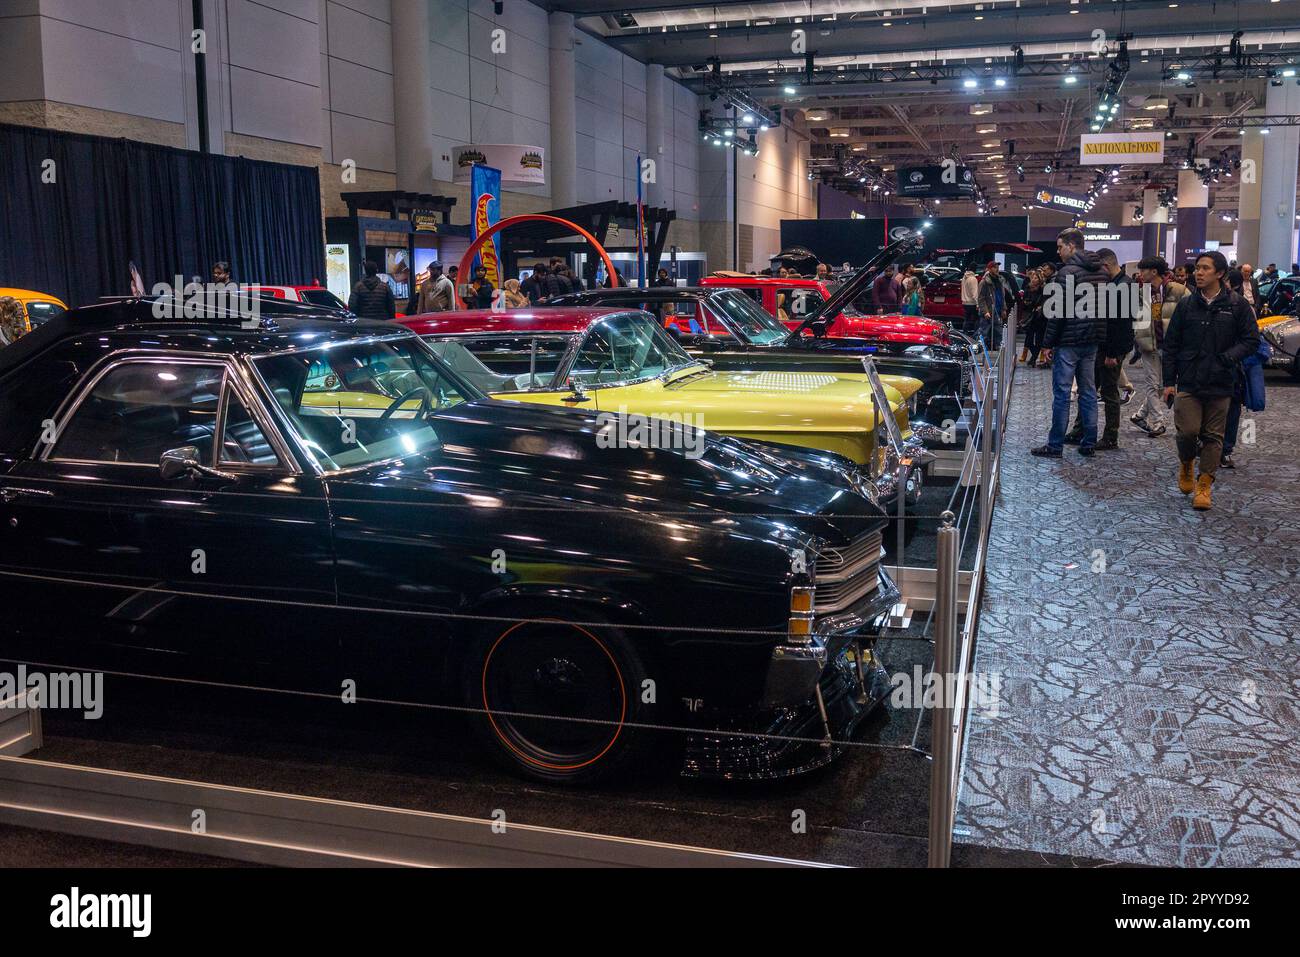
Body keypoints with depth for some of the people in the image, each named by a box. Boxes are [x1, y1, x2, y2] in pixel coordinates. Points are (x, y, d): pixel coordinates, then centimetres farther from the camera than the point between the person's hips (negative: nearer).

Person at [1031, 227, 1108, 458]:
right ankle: (1088, 443, 17)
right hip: (1092, 341, 8)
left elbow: (1057, 312, -16)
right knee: (1088, 391, 12)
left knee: (1061, 393, -3)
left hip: (1068, 341, -8)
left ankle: (1055, 446, 0)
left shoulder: (1067, 272, -14)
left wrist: (1048, 343, -10)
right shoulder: (1100, 272, 11)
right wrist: (1096, 335, 19)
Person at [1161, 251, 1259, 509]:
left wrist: (1228, 357, -14)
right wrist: (1169, 381, 3)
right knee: (1188, 431, -8)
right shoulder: (1187, 305, 4)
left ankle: (1204, 484, 16)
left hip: (1221, 384, 0)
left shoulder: (1237, 305, 0)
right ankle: (1186, 465, 22)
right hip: (1188, 383, 0)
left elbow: (1251, 340, 3)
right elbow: (1170, 345, 6)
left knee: (1213, 436, 5)